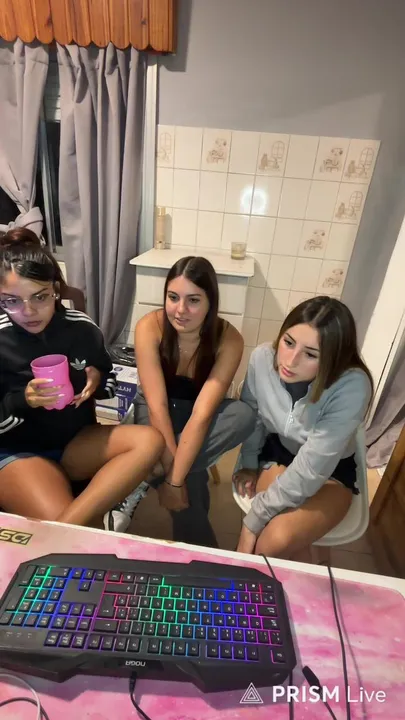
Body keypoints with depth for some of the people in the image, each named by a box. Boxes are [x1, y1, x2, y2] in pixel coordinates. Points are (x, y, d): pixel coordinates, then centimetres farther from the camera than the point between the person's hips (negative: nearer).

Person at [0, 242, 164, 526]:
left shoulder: (83, 328, -5)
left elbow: (110, 382, 10)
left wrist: (97, 382, -12)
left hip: (80, 440, 4)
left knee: (150, 441, -25)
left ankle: (70, 523, -27)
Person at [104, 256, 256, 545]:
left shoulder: (229, 340, -24)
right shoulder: (149, 327, -24)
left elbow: (201, 413, -31)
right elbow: (157, 405, -28)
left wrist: (174, 479, -35)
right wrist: (171, 473, -32)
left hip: (195, 419, 3)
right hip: (155, 414, -2)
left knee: (244, 415, -32)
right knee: (191, 484, -32)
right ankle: (199, 548, 1)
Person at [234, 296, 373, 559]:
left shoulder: (352, 388, -33)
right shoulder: (263, 357, -22)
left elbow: (309, 472, -29)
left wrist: (253, 520, -22)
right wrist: (248, 463, 1)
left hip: (330, 472, -2)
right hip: (276, 450, 2)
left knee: (278, 540, -26)